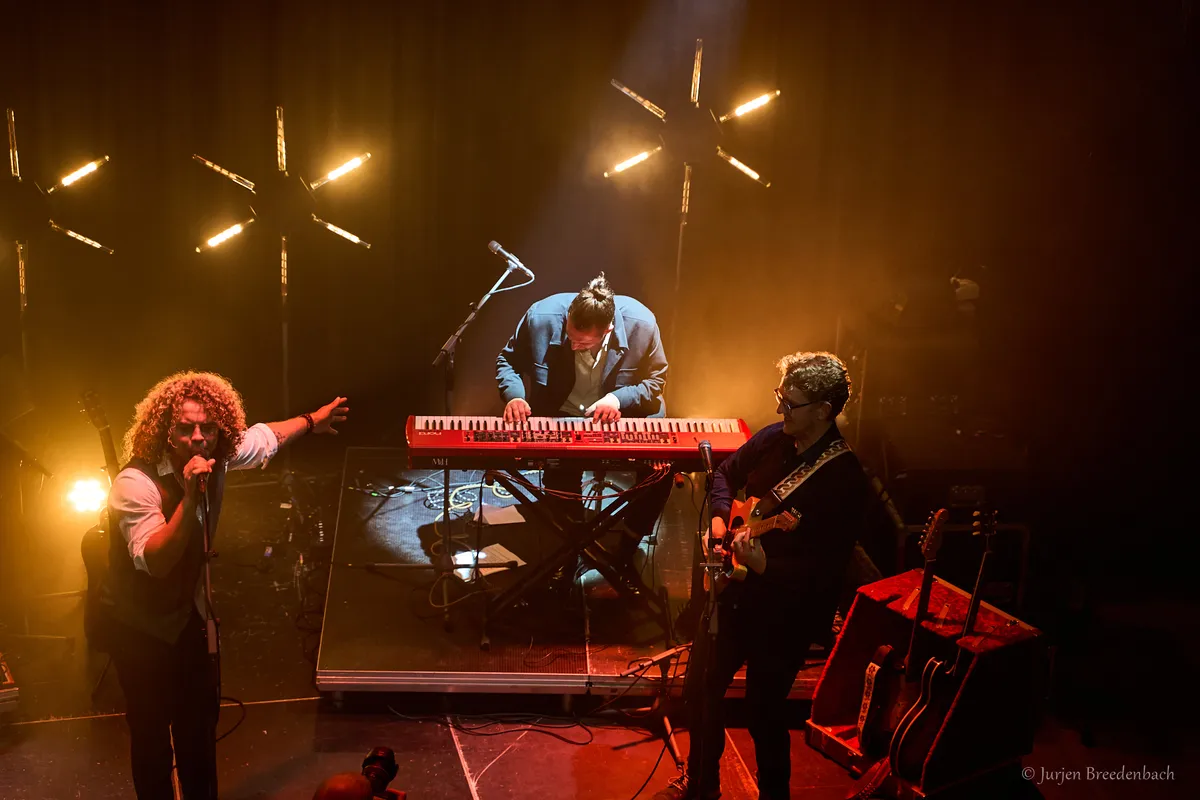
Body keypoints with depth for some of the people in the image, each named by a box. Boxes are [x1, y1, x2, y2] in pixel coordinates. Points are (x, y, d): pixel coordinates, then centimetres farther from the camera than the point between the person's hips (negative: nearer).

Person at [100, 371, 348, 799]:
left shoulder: (217, 456, -11)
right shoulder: (135, 484, -31)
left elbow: (263, 437, 11)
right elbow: (155, 562, -40)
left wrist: (313, 420, 25)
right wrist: (189, 500, -48)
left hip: (188, 614, 7)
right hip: (140, 627, -7)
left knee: (200, 720, 19)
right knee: (151, 731, 2)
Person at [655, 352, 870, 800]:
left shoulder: (845, 479, -22)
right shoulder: (772, 439, -3)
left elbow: (827, 569, -24)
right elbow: (726, 474, 17)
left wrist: (766, 566, -35)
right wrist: (719, 518, 0)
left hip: (786, 614, -7)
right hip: (736, 594, 7)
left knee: (764, 710, 5)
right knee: (706, 688, 18)